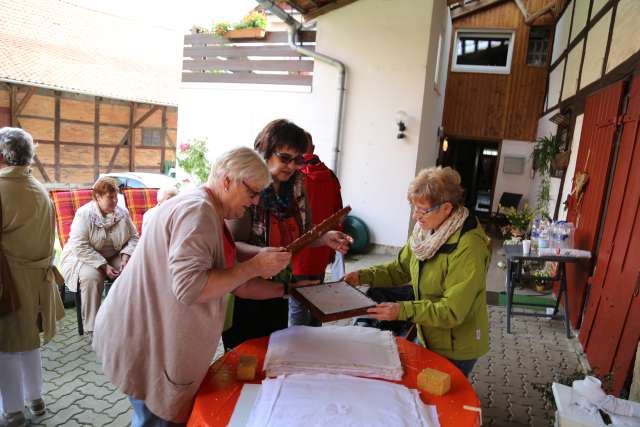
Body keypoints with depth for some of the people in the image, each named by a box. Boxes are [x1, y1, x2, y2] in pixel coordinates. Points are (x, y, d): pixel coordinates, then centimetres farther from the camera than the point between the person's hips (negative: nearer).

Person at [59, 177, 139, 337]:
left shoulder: (122, 213, -1)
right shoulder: (84, 214, -15)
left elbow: (133, 237, 3)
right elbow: (81, 247, -22)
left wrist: (125, 256, -16)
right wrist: (104, 266, -26)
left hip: (114, 256, 4)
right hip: (85, 258, -3)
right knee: (91, 277, -34)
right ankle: (92, 327, -19)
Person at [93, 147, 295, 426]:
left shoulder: (210, 215, 11)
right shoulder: (197, 209, -22)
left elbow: (231, 281, 14)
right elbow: (189, 287, -32)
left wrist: (286, 289, 10)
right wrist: (254, 266, -23)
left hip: (161, 338, 9)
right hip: (145, 343, -9)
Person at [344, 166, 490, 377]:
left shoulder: (469, 248, -28)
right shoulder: (425, 232, -5)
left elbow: (453, 311, -28)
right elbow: (399, 269, 5)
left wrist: (403, 310, -37)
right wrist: (363, 276, -9)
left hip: (456, 351, -7)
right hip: (427, 339, 7)